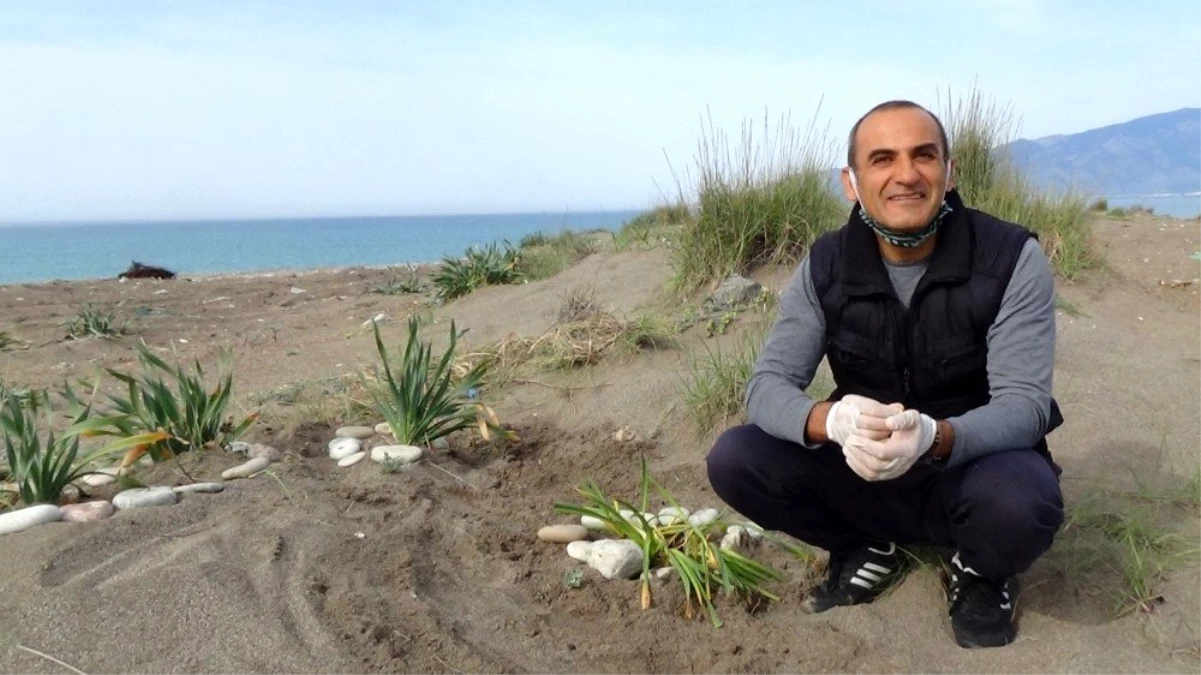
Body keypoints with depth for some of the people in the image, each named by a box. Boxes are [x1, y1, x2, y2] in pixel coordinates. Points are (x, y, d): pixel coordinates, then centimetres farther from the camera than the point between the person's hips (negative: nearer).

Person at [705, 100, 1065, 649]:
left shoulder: (1012, 258, -16)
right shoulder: (825, 266, -9)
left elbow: (1024, 402, -21)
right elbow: (766, 385, -14)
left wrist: (934, 437, -43)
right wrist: (831, 420, -38)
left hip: (976, 464, -2)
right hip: (865, 473, 3)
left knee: (1016, 503, -38)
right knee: (734, 460, -19)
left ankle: (982, 571, 2)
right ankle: (867, 549, 8)